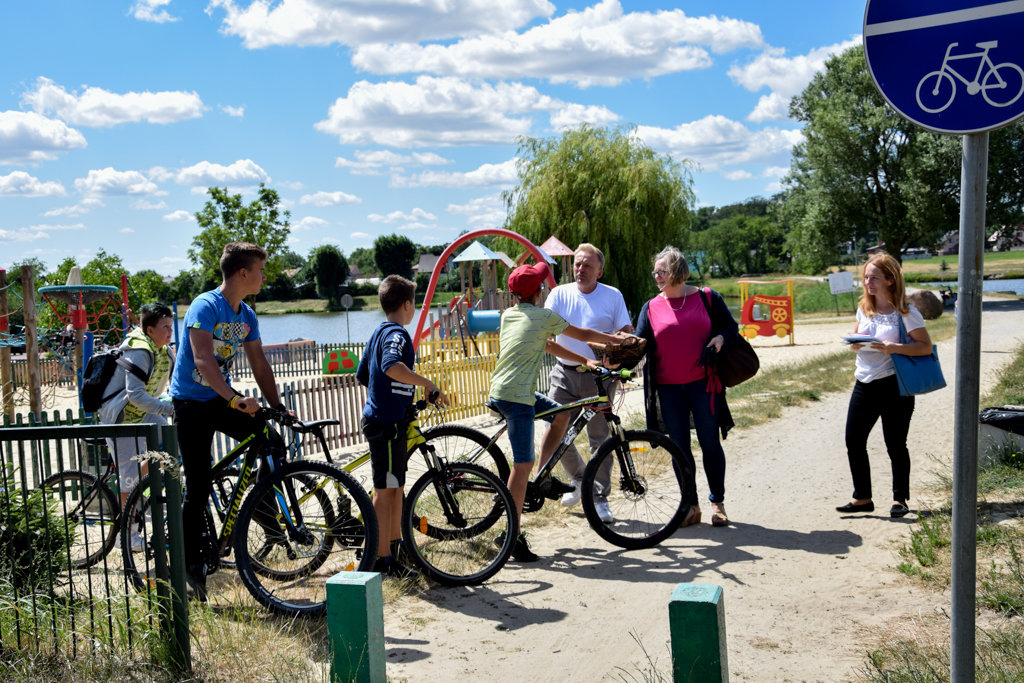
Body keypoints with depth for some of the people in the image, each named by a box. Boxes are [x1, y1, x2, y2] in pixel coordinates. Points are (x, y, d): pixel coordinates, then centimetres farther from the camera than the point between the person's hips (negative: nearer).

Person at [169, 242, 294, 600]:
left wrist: (278, 406, -2)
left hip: (223, 399, 7)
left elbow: (259, 365, 8)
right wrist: (234, 399, -42)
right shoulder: (205, 306, -19)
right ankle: (192, 567, 7)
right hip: (192, 401, -6)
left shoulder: (247, 316, 4)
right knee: (198, 489, -6)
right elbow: (203, 360, -31)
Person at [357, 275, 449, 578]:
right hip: (389, 423, -10)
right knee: (385, 491, -4)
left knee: (395, 488, 17)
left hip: (378, 418, 10)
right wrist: (427, 383, -32)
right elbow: (392, 365, -37)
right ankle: (383, 561, 3)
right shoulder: (397, 334, -15)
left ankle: (394, 549, 28)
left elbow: (363, 375, 23)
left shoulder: (378, 333, 15)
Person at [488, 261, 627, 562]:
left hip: (500, 391, 9)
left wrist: (584, 360, 22)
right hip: (516, 396, -9)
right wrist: (615, 339, 24)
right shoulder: (544, 316, -4)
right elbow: (583, 334, 8)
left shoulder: (508, 315, 17)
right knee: (523, 464, -7)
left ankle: (544, 479, 23)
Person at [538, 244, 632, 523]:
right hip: (564, 374, 2)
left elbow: (625, 334, 2)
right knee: (555, 433, 1)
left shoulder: (613, 296, 3)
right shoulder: (560, 293, 6)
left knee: (599, 437, -1)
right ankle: (579, 479, 27)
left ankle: (600, 498, 11)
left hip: (598, 376, -2)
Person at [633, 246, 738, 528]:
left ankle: (718, 503, 19)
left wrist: (721, 338, -12)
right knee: (680, 447, 5)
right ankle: (691, 505, 18)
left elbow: (731, 327, 9)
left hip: (703, 383, -2)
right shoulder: (652, 307, 7)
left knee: (710, 443, 2)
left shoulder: (707, 298, 4)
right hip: (669, 388, 2)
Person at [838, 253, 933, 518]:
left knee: (895, 445, 4)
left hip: (894, 386, -6)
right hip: (864, 384, 6)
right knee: (853, 440, 4)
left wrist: (895, 348, -24)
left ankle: (899, 499, 21)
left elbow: (926, 347, -10)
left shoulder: (906, 313, -9)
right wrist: (854, 343, -3)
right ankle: (862, 498, 16)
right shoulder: (864, 308, 9)